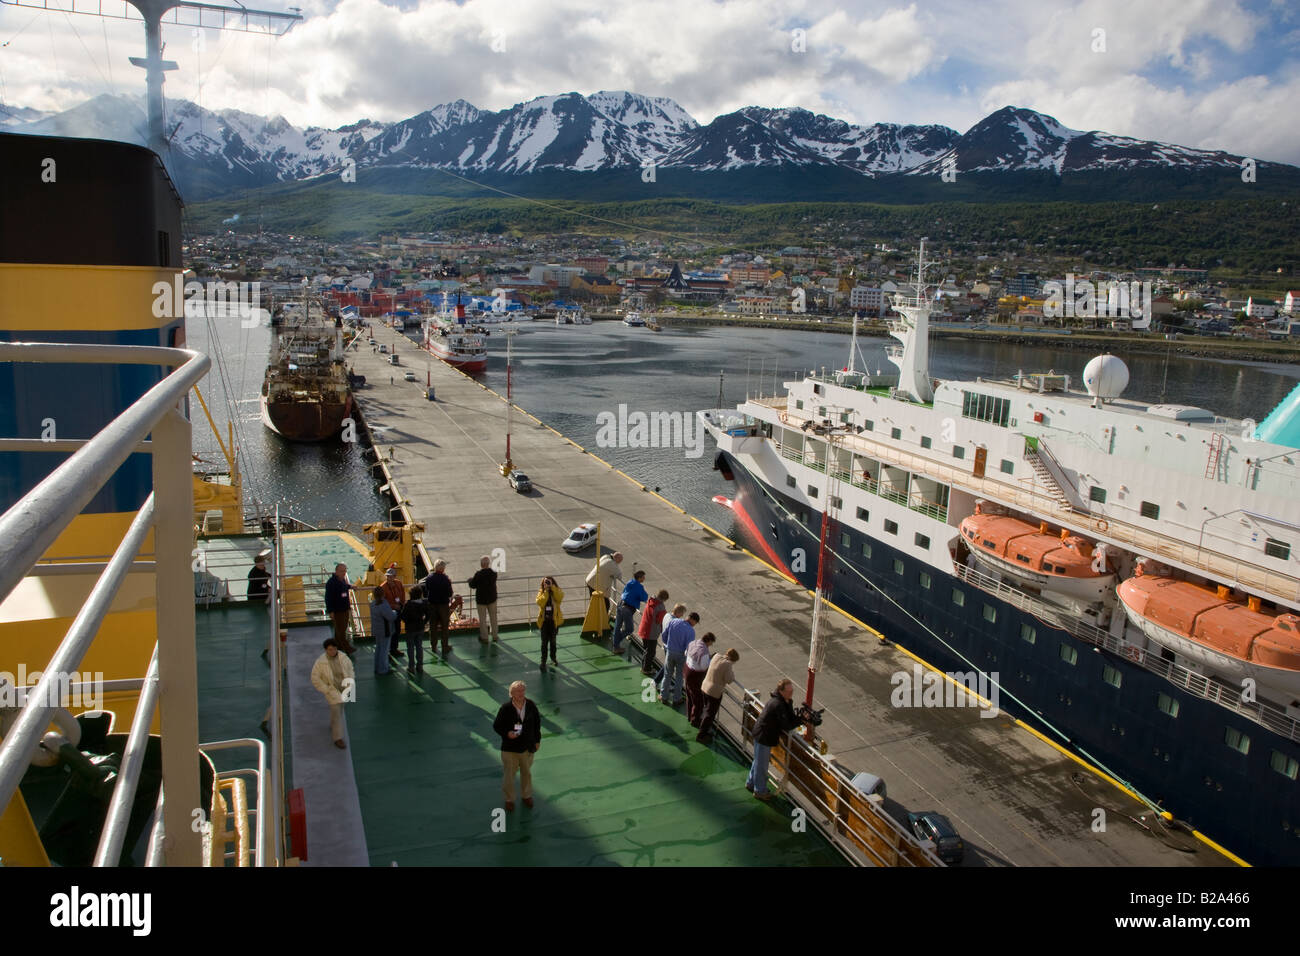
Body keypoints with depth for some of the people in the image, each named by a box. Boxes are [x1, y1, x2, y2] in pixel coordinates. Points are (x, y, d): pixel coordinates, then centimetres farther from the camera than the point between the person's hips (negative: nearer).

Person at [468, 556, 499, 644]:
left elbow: (473, 585, -12)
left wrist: (470, 580, 11)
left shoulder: (478, 574, -23)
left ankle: (484, 638, 18)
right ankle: (495, 636, 28)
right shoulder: (494, 573, -10)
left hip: (481, 599, -4)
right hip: (492, 598, 4)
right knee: (493, 617, 18)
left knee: (482, 619, 10)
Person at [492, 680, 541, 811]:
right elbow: (496, 726, -11)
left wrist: (537, 740, 7)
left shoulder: (531, 705, -9)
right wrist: (507, 733, -28)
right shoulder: (506, 708, -20)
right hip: (510, 749, -3)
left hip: (527, 747, 3)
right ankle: (509, 799, 34)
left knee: (526, 772, 22)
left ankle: (526, 795, 45)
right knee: (509, 774, 12)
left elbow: (537, 722, 4)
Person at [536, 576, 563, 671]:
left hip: (554, 620, 0)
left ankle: (553, 658, 32)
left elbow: (559, 598, -26)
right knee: (544, 641, -3)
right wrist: (546, 592, -20)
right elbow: (540, 602, -19)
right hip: (544, 620, 0)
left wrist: (552, 587, -26)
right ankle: (543, 661, 1)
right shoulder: (541, 593, -2)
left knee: (553, 640, 14)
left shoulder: (557, 591, -4)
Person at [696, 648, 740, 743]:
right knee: (710, 714, 9)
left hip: (704, 687, 8)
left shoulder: (716, 656, -4)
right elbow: (729, 680, -18)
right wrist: (733, 672, -1)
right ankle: (701, 735, 19)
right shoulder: (727, 664, -24)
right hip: (715, 692, -8)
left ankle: (705, 729, 42)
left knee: (707, 709, 26)